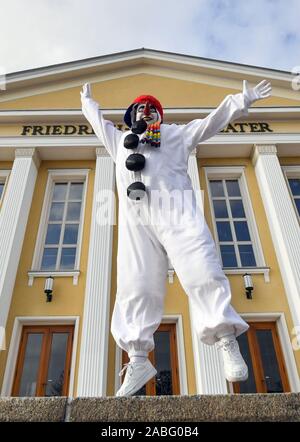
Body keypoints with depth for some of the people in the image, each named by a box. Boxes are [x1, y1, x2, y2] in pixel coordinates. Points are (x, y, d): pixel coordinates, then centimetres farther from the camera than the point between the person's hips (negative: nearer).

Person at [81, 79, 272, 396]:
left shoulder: (177, 133, 32)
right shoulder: (120, 139, 39)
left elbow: (215, 119, 31)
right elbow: (97, 120, 55)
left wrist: (242, 100, 27)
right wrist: (87, 100, 69)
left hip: (176, 207, -1)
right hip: (135, 215, 2)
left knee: (201, 271, -19)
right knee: (135, 285, -9)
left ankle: (227, 341, -14)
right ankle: (138, 360, -8)